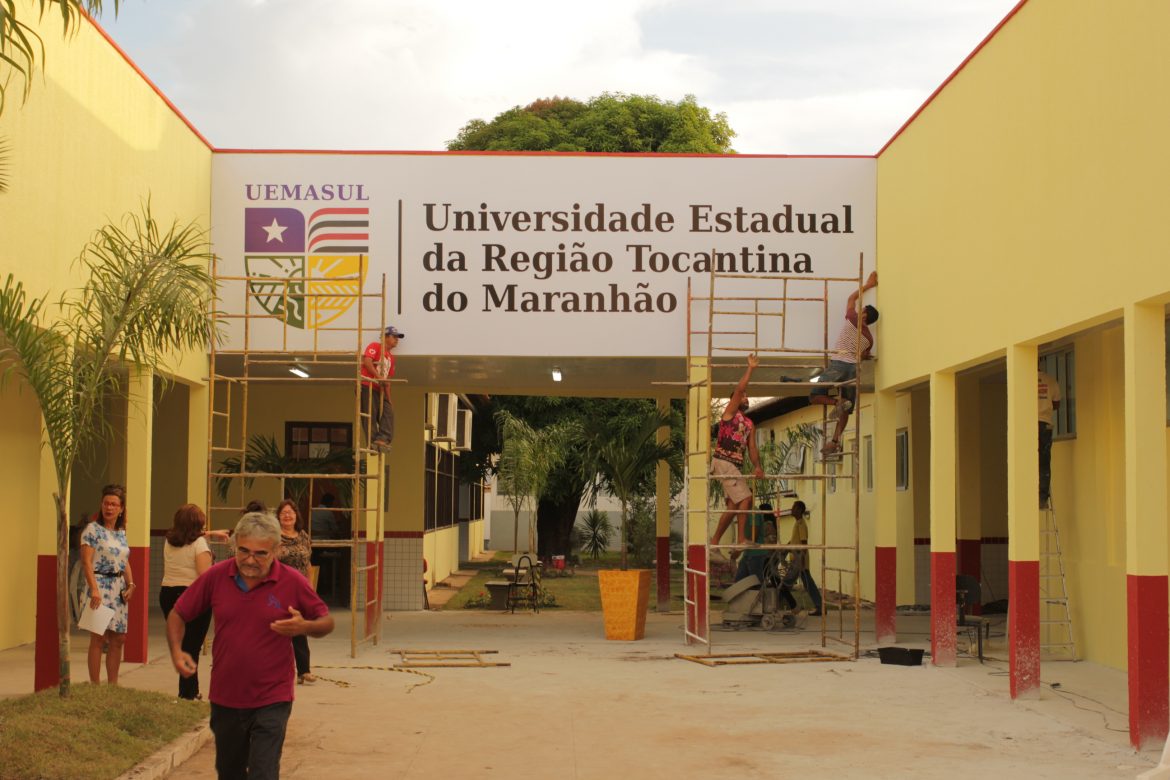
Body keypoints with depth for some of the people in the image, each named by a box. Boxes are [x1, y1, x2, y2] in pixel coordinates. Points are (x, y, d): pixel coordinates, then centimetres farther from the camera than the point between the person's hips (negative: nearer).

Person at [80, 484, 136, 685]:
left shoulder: (122, 533, 15)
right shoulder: (93, 529, -5)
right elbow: (86, 561, -12)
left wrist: (130, 584, 4)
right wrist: (94, 589, -21)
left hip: (119, 589, 7)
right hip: (100, 587, -7)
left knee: (118, 639, 7)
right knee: (98, 638, -6)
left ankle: (112, 685, 15)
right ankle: (95, 685, -2)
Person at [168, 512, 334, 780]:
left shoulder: (293, 582, -10)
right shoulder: (216, 576, -5)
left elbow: (327, 622, 1)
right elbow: (178, 614, 5)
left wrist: (304, 627, -21)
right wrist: (176, 651, -12)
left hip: (271, 701, -3)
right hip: (225, 698, 3)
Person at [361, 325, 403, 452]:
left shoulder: (391, 357, 22)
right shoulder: (375, 346, 0)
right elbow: (367, 361, -18)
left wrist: (389, 398, 16)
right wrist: (378, 377, -22)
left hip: (379, 390, 8)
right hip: (367, 387, -8)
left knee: (388, 412, -6)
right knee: (370, 415, -9)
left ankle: (382, 439, -14)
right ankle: (373, 443, -10)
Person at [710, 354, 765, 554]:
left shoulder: (750, 424, 21)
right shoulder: (730, 412, 4)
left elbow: (752, 449, 13)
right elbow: (739, 389, -11)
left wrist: (757, 466, -4)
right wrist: (751, 368, -8)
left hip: (737, 466, 8)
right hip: (723, 462, -8)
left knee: (733, 505, 4)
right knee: (745, 498, -18)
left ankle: (715, 541, 10)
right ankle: (742, 539, -17)